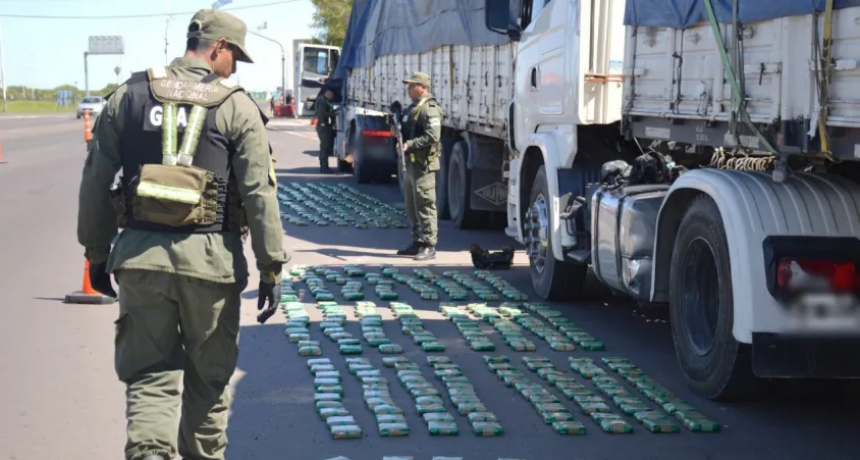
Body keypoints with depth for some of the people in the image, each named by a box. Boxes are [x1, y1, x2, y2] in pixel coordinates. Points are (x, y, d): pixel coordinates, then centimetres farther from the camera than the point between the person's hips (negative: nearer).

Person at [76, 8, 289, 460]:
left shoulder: (128, 96, 6)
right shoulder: (236, 106, -3)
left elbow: (95, 182, 6)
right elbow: (259, 194, -7)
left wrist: (96, 252, 15)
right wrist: (271, 267, -1)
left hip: (139, 255, 2)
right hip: (210, 258, -2)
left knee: (148, 377, 7)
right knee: (207, 377, 16)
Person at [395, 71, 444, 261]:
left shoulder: (429, 108, -13)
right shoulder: (412, 107, 19)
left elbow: (432, 136, -22)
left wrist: (409, 144, -22)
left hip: (424, 163, -10)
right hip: (411, 162, 10)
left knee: (425, 205, -9)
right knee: (412, 205, 14)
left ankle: (429, 246, -7)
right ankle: (418, 242, 22)